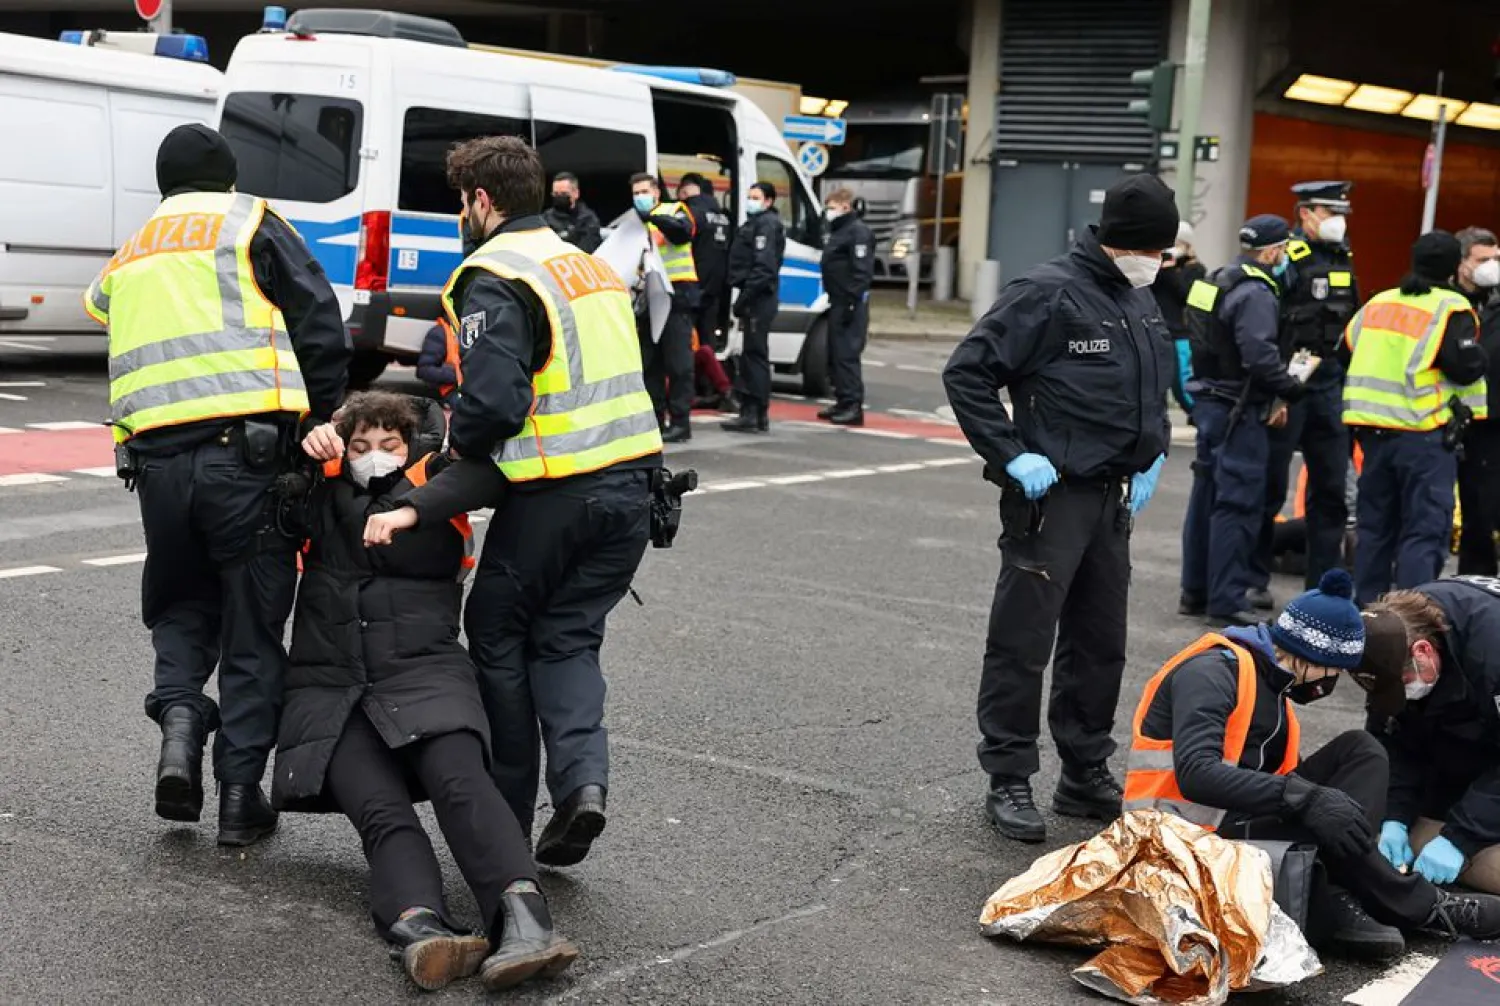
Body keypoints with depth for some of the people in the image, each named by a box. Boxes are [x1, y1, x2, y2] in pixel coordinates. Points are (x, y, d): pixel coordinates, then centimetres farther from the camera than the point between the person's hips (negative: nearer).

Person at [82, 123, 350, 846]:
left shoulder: (129, 253, 26)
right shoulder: (248, 221, 10)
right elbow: (319, 320, 0)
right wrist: (322, 418, 0)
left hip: (153, 454, 4)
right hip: (244, 446, -4)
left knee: (181, 604, 24)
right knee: (253, 626, 6)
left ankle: (179, 714, -2)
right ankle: (240, 796, 5)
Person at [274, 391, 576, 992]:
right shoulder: (324, 490, 19)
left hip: (422, 673, -1)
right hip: (328, 689, 2)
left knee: (461, 781, -30)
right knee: (378, 808, -25)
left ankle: (524, 919, -47)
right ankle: (420, 925, -49)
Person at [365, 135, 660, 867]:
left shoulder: (495, 277, -8)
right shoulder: (589, 265, 18)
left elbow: (494, 400, -21)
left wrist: (455, 440, 1)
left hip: (555, 495, -7)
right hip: (632, 483, 7)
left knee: (499, 636, 12)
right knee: (567, 637, 15)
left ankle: (507, 812, 18)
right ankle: (582, 775, -7)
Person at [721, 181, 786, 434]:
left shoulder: (767, 224, -10)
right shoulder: (758, 223, 22)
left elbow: (763, 266, -21)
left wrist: (744, 298, -22)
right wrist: (744, 297, 14)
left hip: (758, 298, -11)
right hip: (758, 298, 11)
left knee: (755, 354, -10)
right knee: (753, 354, 13)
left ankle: (754, 414, -9)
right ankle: (753, 413, 19)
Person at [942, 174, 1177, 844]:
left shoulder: (1142, 303, 13)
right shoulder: (1049, 293, -13)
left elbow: (1156, 391, 28)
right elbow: (967, 373, -14)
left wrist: (1153, 457, 14)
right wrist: (1012, 457, -17)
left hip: (1114, 499, 8)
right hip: (1051, 494, -8)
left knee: (1100, 642, 15)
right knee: (1023, 641, -1)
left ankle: (1087, 774, 27)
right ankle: (1009, 781, 9)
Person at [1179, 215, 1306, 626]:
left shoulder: (1220, 281, 14)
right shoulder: (1256, 294, -16)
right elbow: (1260, 357, -26)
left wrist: (1272, 396, 10)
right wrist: (1291, 391, -10)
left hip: (1211, 403, 10)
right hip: (1239, 411, -10)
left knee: (1207, 497, 15)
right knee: (1238, 504, -6)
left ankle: (1195, 591, 22)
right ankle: (1226, 600, -3)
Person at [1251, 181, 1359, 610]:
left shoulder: (1342, 258, 13)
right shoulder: (1287, 257, -10)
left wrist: (1350, 380, 18)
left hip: (1330, 384, 7)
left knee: (1330, 486, 9)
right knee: (1271, 485, 0)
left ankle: (1323, 584, 17)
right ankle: (1254, 579, 11)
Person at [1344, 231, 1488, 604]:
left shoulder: (1379, 302, 12)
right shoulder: (1451, 308, -7)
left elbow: (1349, 350, 14)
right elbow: (1467, 368, -14)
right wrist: (1479, 358, 6)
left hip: (1373, 428, 6)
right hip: (1422, 434, -6)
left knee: (1375, 524, 16)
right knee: (1425, 530, -3)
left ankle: (1367, 606, 21)